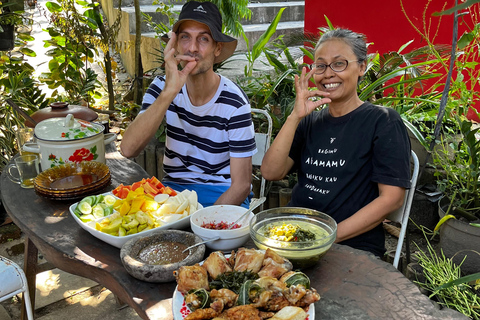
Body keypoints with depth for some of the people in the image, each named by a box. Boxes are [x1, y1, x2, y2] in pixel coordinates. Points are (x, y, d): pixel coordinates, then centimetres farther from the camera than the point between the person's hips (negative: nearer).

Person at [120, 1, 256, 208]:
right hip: (173, 186, 3)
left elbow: (241, 185, -12)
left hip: (222, 195, -2)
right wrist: (169, 92, -32)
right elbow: (128, 149, -22)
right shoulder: (162, 87, -7)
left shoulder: (234, 103, -16)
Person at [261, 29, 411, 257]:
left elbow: (392, 197, -8)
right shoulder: (310, 121, 15)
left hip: (351, 248, -4)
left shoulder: (382, 121, 1)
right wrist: (295, 116, -8)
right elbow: (271, 173, 2)